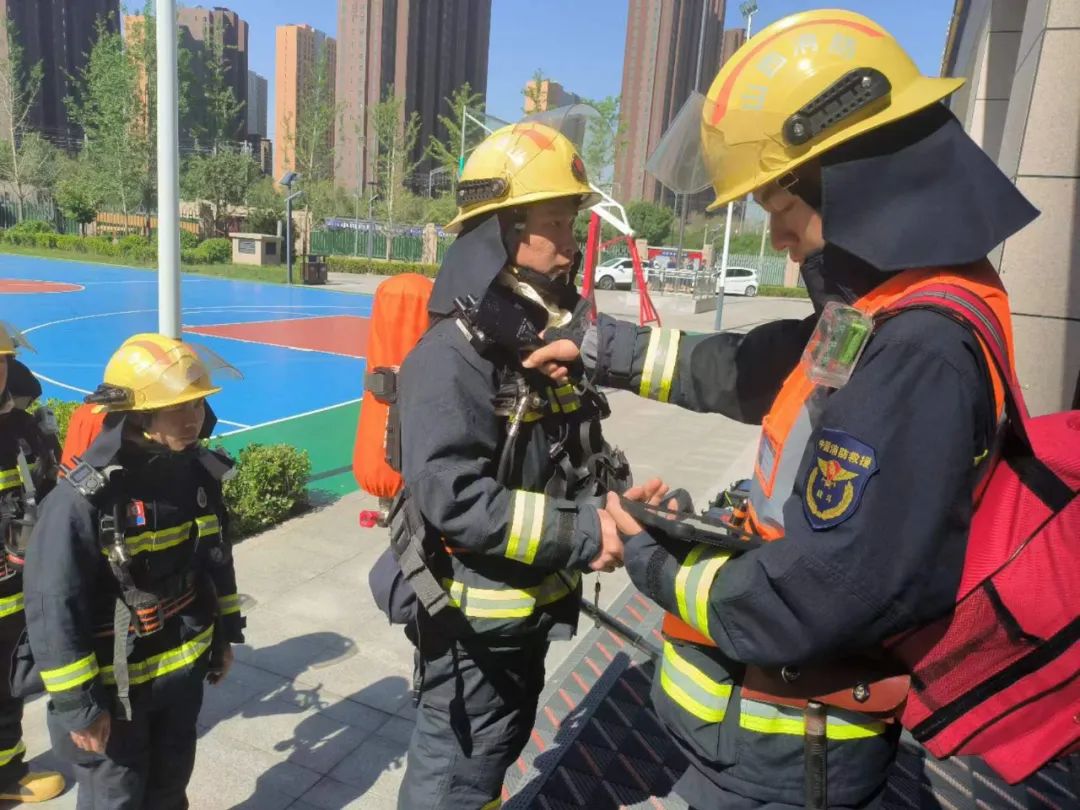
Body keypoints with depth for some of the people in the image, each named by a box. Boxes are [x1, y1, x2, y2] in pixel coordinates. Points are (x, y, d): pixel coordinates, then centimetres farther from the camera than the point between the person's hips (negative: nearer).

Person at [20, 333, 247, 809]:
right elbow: (53, 608, -21)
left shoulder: (196, 472, -6)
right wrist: (77, 703, -16)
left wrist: (225, 632, 13)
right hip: (112, 684, -5)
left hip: (183, 667, 5)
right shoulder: (83, 497, -26)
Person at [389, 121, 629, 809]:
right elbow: (451, 497, -30)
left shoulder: (549, 332, 5)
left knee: (500, 749, 28)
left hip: (532, 605, 8)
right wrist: (580, 534, -27)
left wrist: (617, 498, -4)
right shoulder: (455, 352, -23)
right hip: (476, 619, -8)